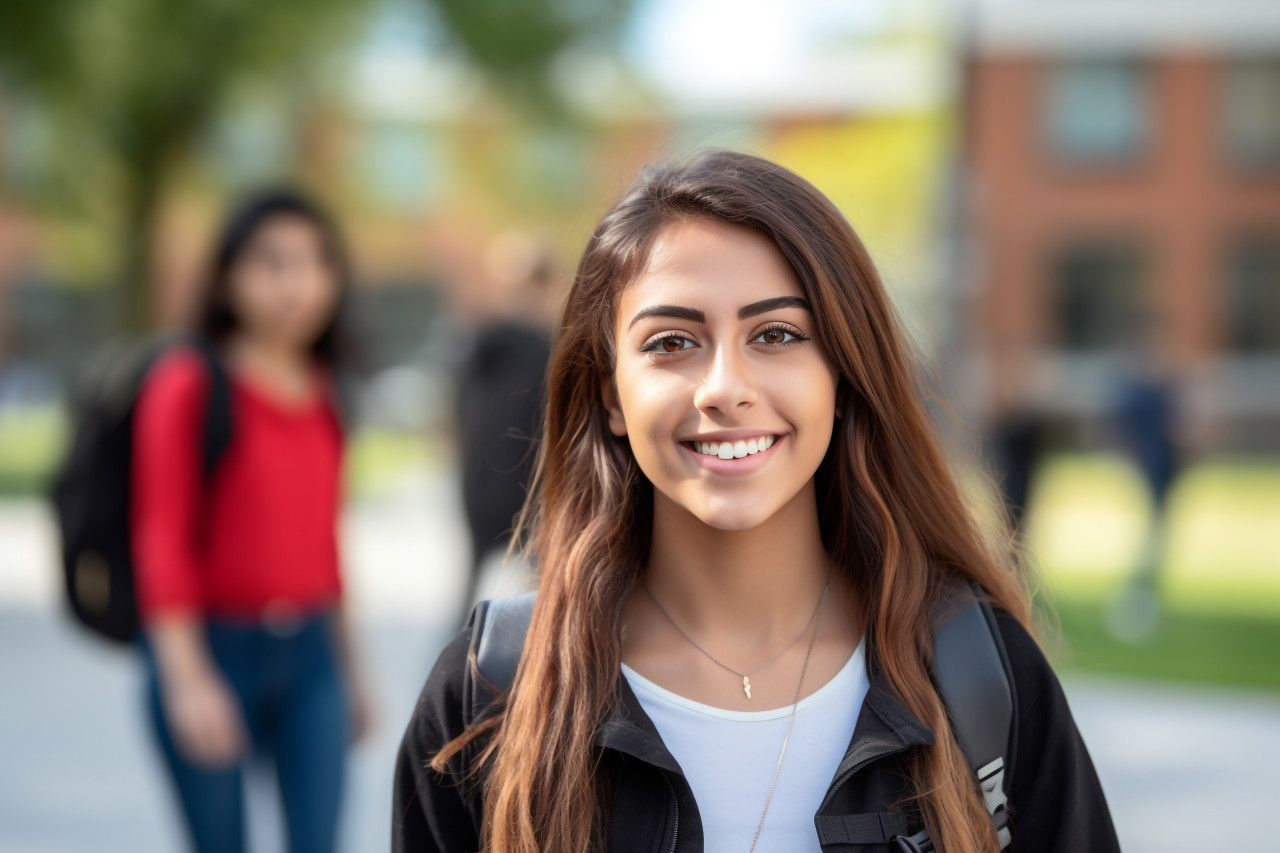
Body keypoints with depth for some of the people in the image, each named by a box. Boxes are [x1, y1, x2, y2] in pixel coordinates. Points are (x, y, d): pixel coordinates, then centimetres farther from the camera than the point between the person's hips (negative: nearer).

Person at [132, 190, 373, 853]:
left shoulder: (323, 393, 10)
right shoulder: (189, 383, -8)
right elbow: (162, 537, -12)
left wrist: (348, 667, 20)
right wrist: (187, 679, -18)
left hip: (309, 654, 5)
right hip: (212, 649, -5)